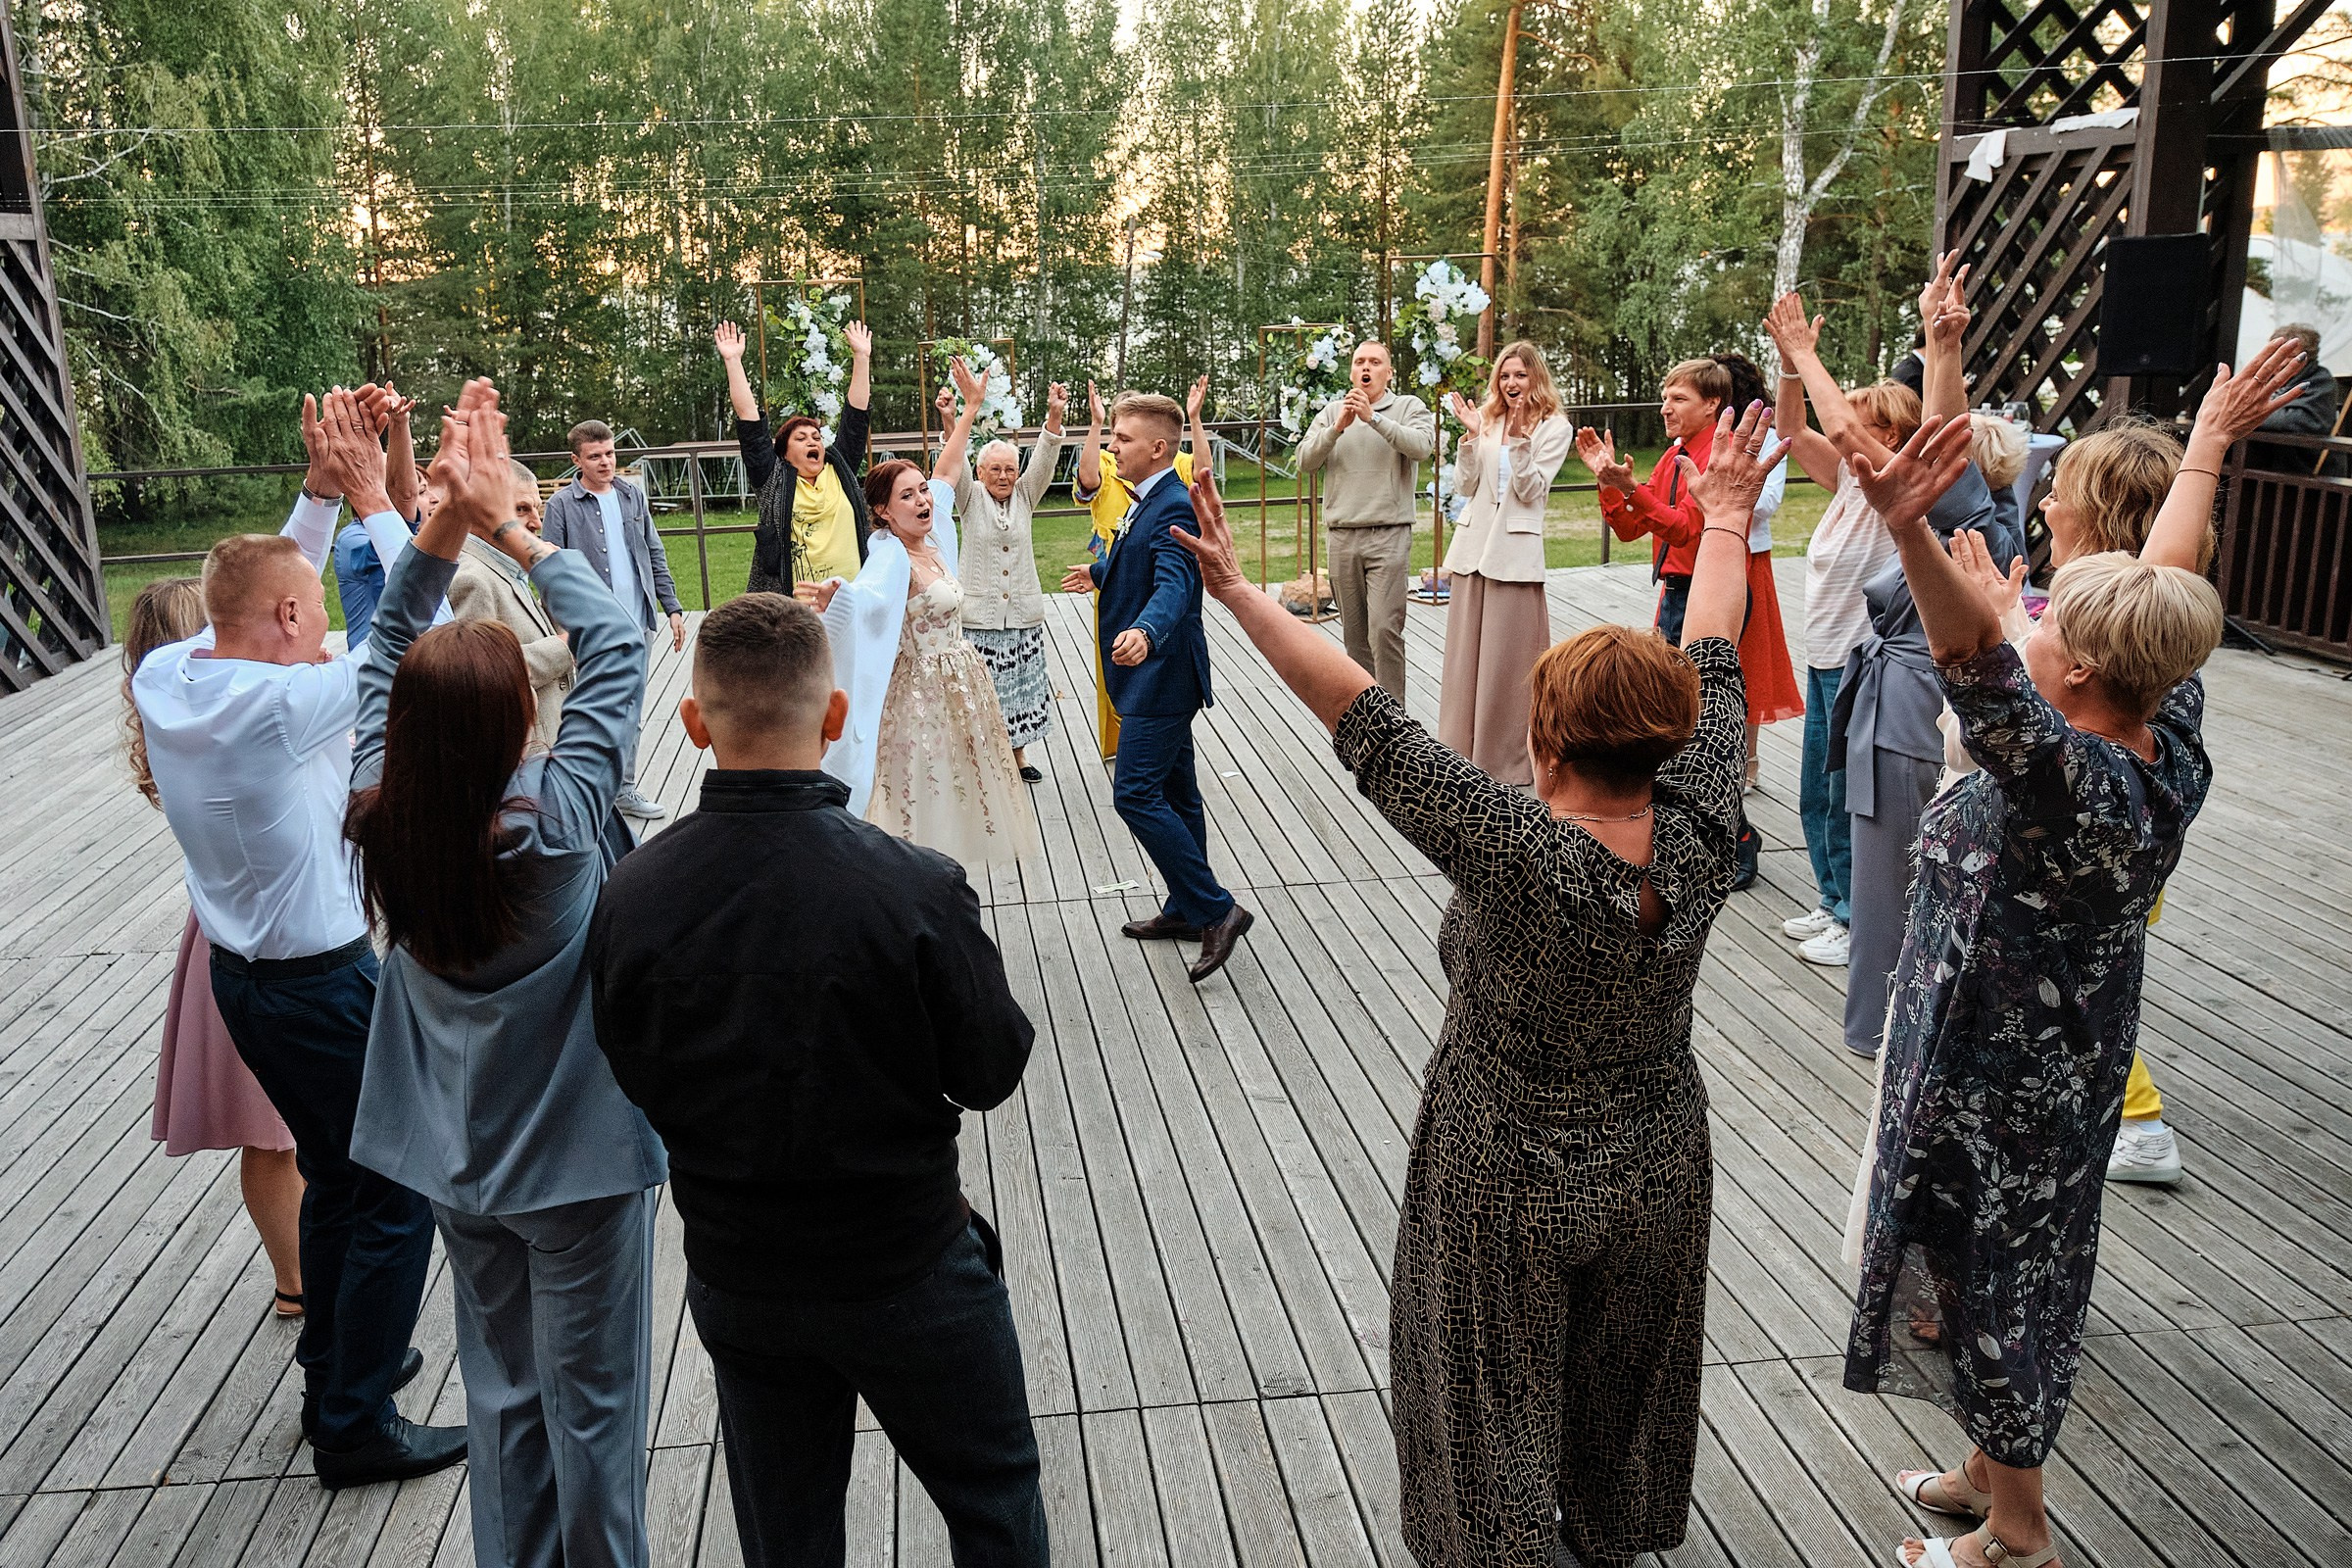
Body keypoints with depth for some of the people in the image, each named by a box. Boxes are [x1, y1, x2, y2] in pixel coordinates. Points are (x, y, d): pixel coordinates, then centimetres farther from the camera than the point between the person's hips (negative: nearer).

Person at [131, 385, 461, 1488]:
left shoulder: (162, 679, -2)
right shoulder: (282, 706, -25)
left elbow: (265, 588, 13)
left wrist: (321, 490, 7)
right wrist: (371, 499, -10)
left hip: (239, 975, 9)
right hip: (325, 986, -9)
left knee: (333, 1178, 24)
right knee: (398, 1194, 5)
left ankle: (333, 1366, 38)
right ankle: (356, 1427, 13)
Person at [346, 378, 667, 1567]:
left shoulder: (379, 821, -14)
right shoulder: (553, 825, -26)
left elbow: (387, 646, -1)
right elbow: (618, 644, -17)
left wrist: (448, 525, -9)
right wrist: (508, 529, -14)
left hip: (454, 1157, 5)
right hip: (577, 1155, -5)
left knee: (500, 1388, 22)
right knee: (590, 1401, 12)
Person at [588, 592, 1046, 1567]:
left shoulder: (630, 895, -15)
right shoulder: (914, 887, -26)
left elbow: (636, 1080, -1)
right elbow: (990, 1072, -13)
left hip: (734, 1283, 4)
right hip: (908, 1270, -3)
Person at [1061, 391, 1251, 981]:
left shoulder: (1174, 508, -20)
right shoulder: (1144, 502, 11)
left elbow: (1174, 584, -36)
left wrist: (1146, 632, -54)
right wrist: (1099, 575, 47)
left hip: (1161, 673, -11)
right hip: (1152, 674, 11)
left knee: (1136, 794, -12)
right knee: (1174, 793, 17)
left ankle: (1216, 910, -6)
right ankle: (1187, 910, 29)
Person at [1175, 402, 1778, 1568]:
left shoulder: (1518, 853, -34)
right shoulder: (1698, 837, -20)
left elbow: (1363, 721, -34)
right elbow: (1711, 667, -7)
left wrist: (1238, 592, -30)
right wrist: (1726, 521, 8)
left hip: (1511, 1183, -6)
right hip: (1656, 1172, 6)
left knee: (1498, 1404, 19)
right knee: (1622, 1380, 30)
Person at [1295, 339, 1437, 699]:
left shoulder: (1409, 408, 5)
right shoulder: (1331, 413, 13)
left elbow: (1421, 446, -15)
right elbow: (1305, 462, 1)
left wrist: (1373, 418, -22)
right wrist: (1337, 428, -14)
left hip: (1389, 536, -4)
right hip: (1342, 537, 4)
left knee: (1385, 629, -14)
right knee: (1354, 634, 9)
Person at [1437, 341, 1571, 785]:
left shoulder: (1555, 428, 1)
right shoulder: (1487, 420, 11)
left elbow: (1532, 490, -8)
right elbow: (1468, 485, 5)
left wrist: (1518, 439, -19)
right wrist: (1471, 436, -7)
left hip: (1515, 552, -4)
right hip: (1472, 546, 4)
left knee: (1509, 659, -2)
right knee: (1465, 653, 8)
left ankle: (1508, 756, 8)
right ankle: (1464, 751, 18)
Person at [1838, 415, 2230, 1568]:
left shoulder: (2072, 785, -34)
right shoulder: (2170, 751, -9)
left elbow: (1982, 668, -52)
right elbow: (2173, 585, 4)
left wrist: (1908, 531, -66)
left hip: (1994, 1084, -9)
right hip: (2075, 1064, 9)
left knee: (1988, 1281, 11)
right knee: (2028, 1270, 25)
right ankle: (1995, 1469, 47)